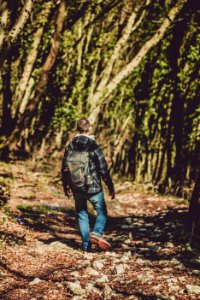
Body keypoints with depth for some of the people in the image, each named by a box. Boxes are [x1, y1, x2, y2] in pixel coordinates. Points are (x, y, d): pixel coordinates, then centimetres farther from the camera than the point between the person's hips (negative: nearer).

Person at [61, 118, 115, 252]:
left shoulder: (70, 147, 0)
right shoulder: (94, 147, -14)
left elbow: (64, 169, 8)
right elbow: (103, 170, -13)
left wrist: (66, 186, 22)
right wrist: (111, 187, -3)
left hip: (77, 189, 4)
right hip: (94, 188, -4)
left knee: (82, 215, 14)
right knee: (102, 212, 12)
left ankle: (86, 244, 13)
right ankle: (97, 232, -12)